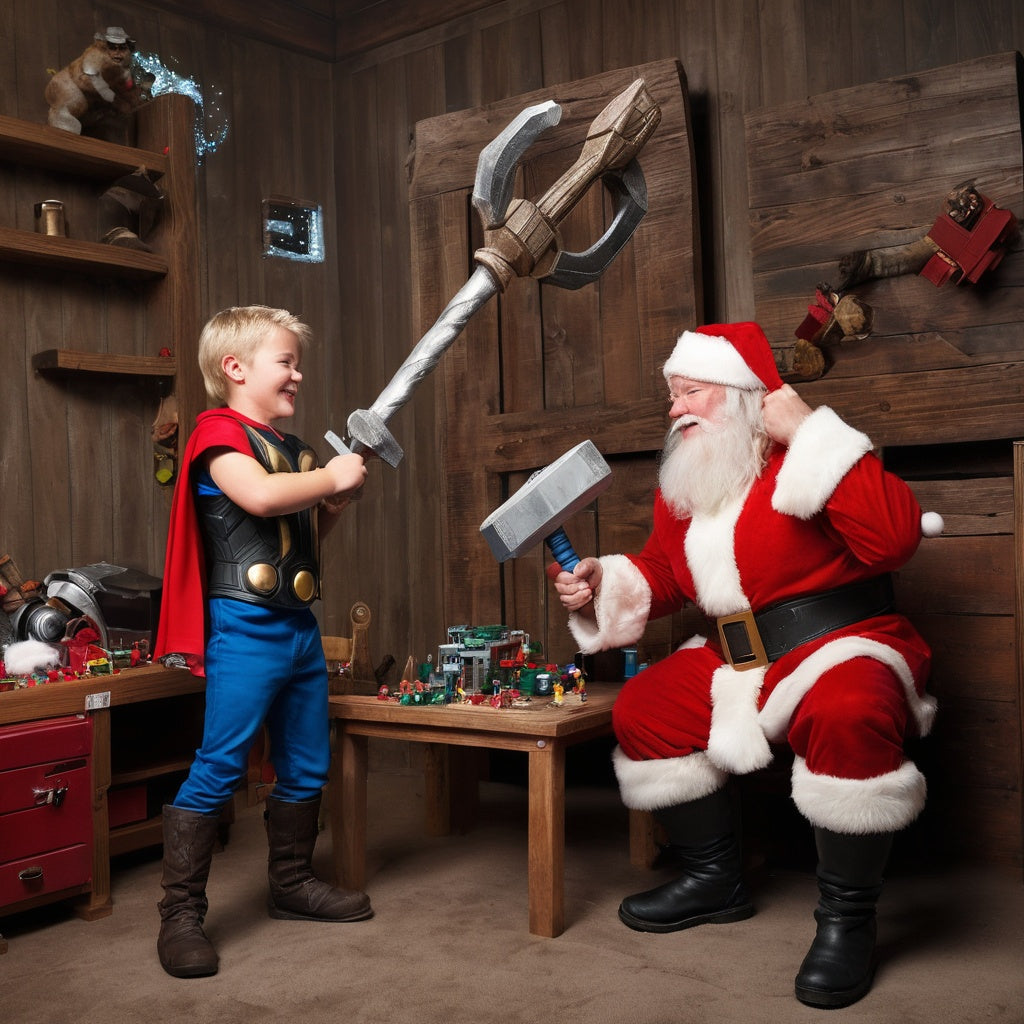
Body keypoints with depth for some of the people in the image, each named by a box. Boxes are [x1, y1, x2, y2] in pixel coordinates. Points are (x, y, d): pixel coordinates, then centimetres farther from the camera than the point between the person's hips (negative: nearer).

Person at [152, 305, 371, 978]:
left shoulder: (291, 448, 20)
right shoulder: (220, 431, -6)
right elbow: (258, 495, -26)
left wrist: (336, 504, 8)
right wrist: (331, 477, -14)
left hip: (300, 627, 9)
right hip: (246, 628, -9)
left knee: (308, 765, 15)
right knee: (220, 766, -6)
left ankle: (293, 883, 32)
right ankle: (181, 912, 5)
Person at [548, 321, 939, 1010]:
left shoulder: (803, 458, -13)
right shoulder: (682, 483, 9)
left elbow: (893, 539, -30)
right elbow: (662, 574, 21)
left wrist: (809, 433, -28)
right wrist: (604, 583, 0)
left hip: (844, 647, -7)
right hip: (736, 660, 8)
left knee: (847, 716, -38)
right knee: (643, 711, 0)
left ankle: (847, 918, -14)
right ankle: (715, 881, 16)